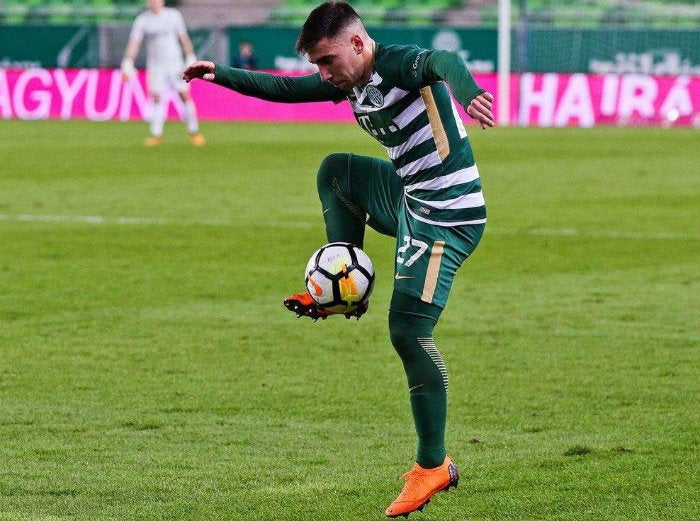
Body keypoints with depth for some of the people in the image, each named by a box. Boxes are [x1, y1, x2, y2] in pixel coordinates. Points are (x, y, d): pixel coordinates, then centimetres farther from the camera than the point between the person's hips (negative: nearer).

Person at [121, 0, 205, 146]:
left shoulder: (173, 15, 2)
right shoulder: (142, 20, -1)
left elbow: (184, 38, 7)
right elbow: (134, 43, -5)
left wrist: (191, 58, 3)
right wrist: (127, 65, -15)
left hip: (175, 62, 0)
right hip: (155, 65, 0)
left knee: (185, 95, -3)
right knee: (157, 98, -7)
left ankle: (194, 132, 6)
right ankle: (156, 135, -4)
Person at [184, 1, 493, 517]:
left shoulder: (400, 65, -19)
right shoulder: (350, 82, 9)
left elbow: (444, 61, -41)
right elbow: (285, 88, 21)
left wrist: (466, 90, -63)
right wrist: (221, 74, 16)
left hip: (447, 213, -10)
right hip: (409, 198, 10)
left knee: (408, 329, -15)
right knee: (335, 171, 26)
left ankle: (434, 466, -9)